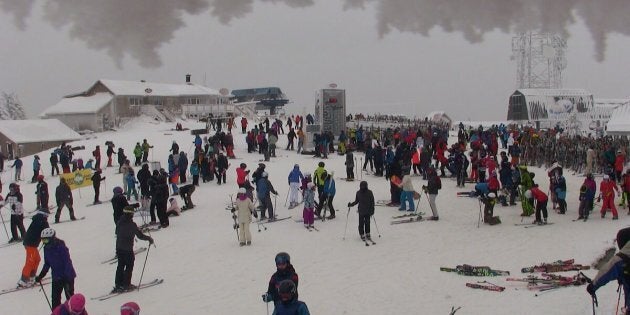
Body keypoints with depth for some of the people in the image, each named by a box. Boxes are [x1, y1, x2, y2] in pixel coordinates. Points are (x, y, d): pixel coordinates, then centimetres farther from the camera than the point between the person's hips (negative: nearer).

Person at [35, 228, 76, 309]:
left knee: (69, 296, 1)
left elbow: (68, 262, -20)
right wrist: (41, 276, 6)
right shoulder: (46, 248, 2)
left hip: (67, 276, -7)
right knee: (55, 298, 7)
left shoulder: (61, 247, -20)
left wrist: (67, 276, -26)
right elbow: (47, 264, 13)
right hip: (56, 277, 7)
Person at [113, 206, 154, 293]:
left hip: (119, 248, 7)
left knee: (120, 266, 16)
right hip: (128, 250, -7)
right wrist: (149, 238, 0)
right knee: (129, 266, 6)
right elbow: (140, 235, -15)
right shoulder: (132, 225, -18)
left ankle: (118, 284, 19)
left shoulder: (119, 223, 1)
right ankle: (125, 285, 7)